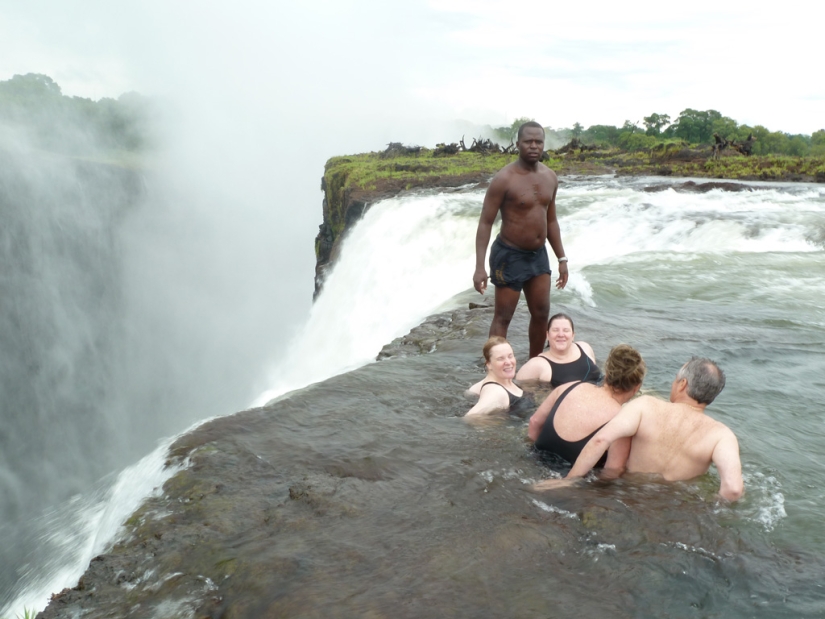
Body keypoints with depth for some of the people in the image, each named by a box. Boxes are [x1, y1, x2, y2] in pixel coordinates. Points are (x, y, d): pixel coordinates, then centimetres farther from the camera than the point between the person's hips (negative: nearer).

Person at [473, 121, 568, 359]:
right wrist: (479, 266, -23)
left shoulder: (550, 177, 4)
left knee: (541, 314, 14)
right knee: (503, 318, 0)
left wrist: (562, 258, 13)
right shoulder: (504, 179, -17)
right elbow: (485, 223, -16)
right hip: (510, 255, -7)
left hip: (539, 255, 7)